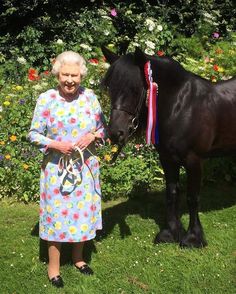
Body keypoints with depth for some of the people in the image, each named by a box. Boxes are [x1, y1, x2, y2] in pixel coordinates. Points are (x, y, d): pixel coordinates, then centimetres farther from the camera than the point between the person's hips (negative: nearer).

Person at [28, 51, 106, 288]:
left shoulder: (90, 97, -2)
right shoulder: (46, 99, -9)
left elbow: (103, 128, 7)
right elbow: (34, 134, -5)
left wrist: (93, 136, -14)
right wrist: (55, 144, -20)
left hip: (85, 167, 3)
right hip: (57, 168, -3)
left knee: (83, 212, 14)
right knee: (57, 214, 3)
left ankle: (78, 257, 36)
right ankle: (53, 267, 20)